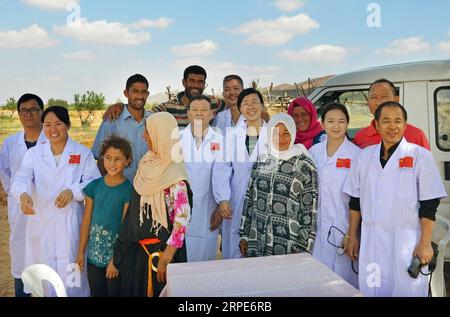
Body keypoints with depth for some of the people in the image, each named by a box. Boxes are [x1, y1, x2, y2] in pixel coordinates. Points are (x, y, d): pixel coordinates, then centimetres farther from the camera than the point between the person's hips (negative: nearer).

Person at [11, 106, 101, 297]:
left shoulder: (83, 153, 2)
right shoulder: (33, 154, 6)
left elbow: (94, 182, -5)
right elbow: (22, 178, -11)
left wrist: (73, 191, -23)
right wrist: (23, 194, -33)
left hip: (70, 223, -2)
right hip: (41, 223, 2)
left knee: (71, 273, 2)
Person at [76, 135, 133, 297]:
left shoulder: (128, 190, -12)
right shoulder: (94, 186, 1)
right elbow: (86, 221, 5)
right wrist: (81, 252, 6)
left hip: (116, 255, -4)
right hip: (94, 255, 4)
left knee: (115, 293, 9)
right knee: (96, 293, 17)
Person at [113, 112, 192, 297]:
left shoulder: (174, 176, -22)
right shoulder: (149, 163, 1)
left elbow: (182, 219, -23)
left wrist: (165, 259, -21)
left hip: (160, 248, -7)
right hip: (137, 247, 7)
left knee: (155, 290, 10)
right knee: (134, 289, 20)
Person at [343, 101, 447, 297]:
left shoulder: (420, 156, -3)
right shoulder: (364, 156, 7)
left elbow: (429, 205, -4)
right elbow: (356, 201, 11)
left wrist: (425, 243, -8)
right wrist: (352, 237, 9)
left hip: (407, 243, -3)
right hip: (371, 243, 3)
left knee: (406, 290, 2)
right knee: (370, 290, 9)